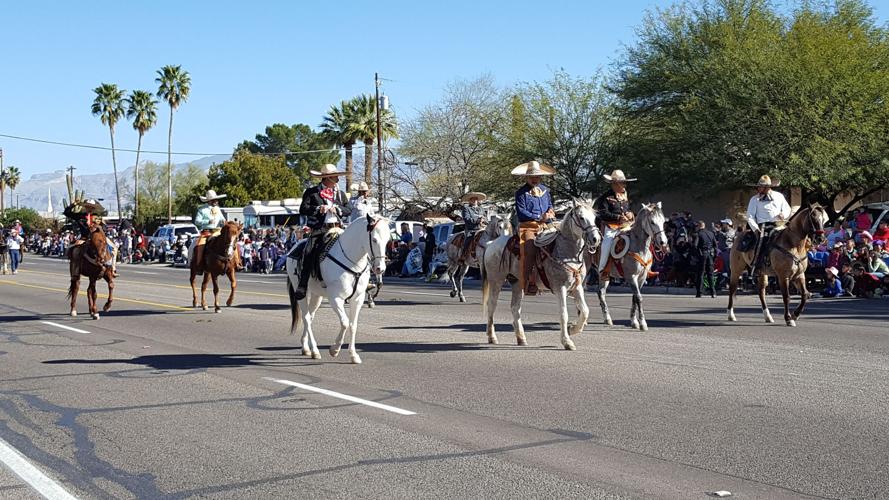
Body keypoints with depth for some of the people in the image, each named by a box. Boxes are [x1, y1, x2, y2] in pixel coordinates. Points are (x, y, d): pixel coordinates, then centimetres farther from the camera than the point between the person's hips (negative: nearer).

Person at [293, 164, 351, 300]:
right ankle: (302, 286, -20)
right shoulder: (312, 192, 8)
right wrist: (319, 209, -13)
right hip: (319, 229, -4)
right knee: (309, 253, -21)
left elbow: (349, 210, 14)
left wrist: (337, 209, -5)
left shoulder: (340, 194, 21)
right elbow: (303, 209, -1)